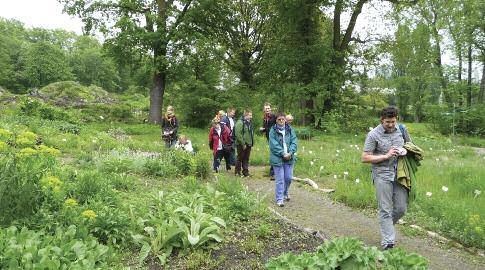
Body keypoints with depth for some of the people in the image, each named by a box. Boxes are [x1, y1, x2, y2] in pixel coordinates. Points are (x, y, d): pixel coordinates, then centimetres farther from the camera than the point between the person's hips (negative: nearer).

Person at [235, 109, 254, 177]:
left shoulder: (249, 123, 13)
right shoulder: (240, 122, -14)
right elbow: (238, 134, -20)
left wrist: (252, 142, 12)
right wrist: (243, 144, -20)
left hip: (248, 144, 7)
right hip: (241, 145, -7)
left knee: (246, 159, 12)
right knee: (240, 158, 3)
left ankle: (245, 172, 21)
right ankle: (237, 172, 14)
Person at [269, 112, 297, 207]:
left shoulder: (290, 129, 4)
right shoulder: (273, 130, -7)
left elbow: (294, 142, -1)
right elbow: (274, 145, -13)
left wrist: (290, 153, -15)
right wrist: (283, 154, -17)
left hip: (289, 158, 4)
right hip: (277, 158, -4)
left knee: (288, 178, 13)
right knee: (279, 180, -2)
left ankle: (285, 193, 38)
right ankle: (279, 199, 7)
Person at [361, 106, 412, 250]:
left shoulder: (401, 129, 6)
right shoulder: (373, 134, -7)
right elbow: (365, 158, -9)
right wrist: (386, 156, -15)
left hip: (399, 174, 5)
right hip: (382, 175, -4)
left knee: (401, 208, 7)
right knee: (385, 210, -1)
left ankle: (386, 225, 36)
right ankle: (388, 243, 5)